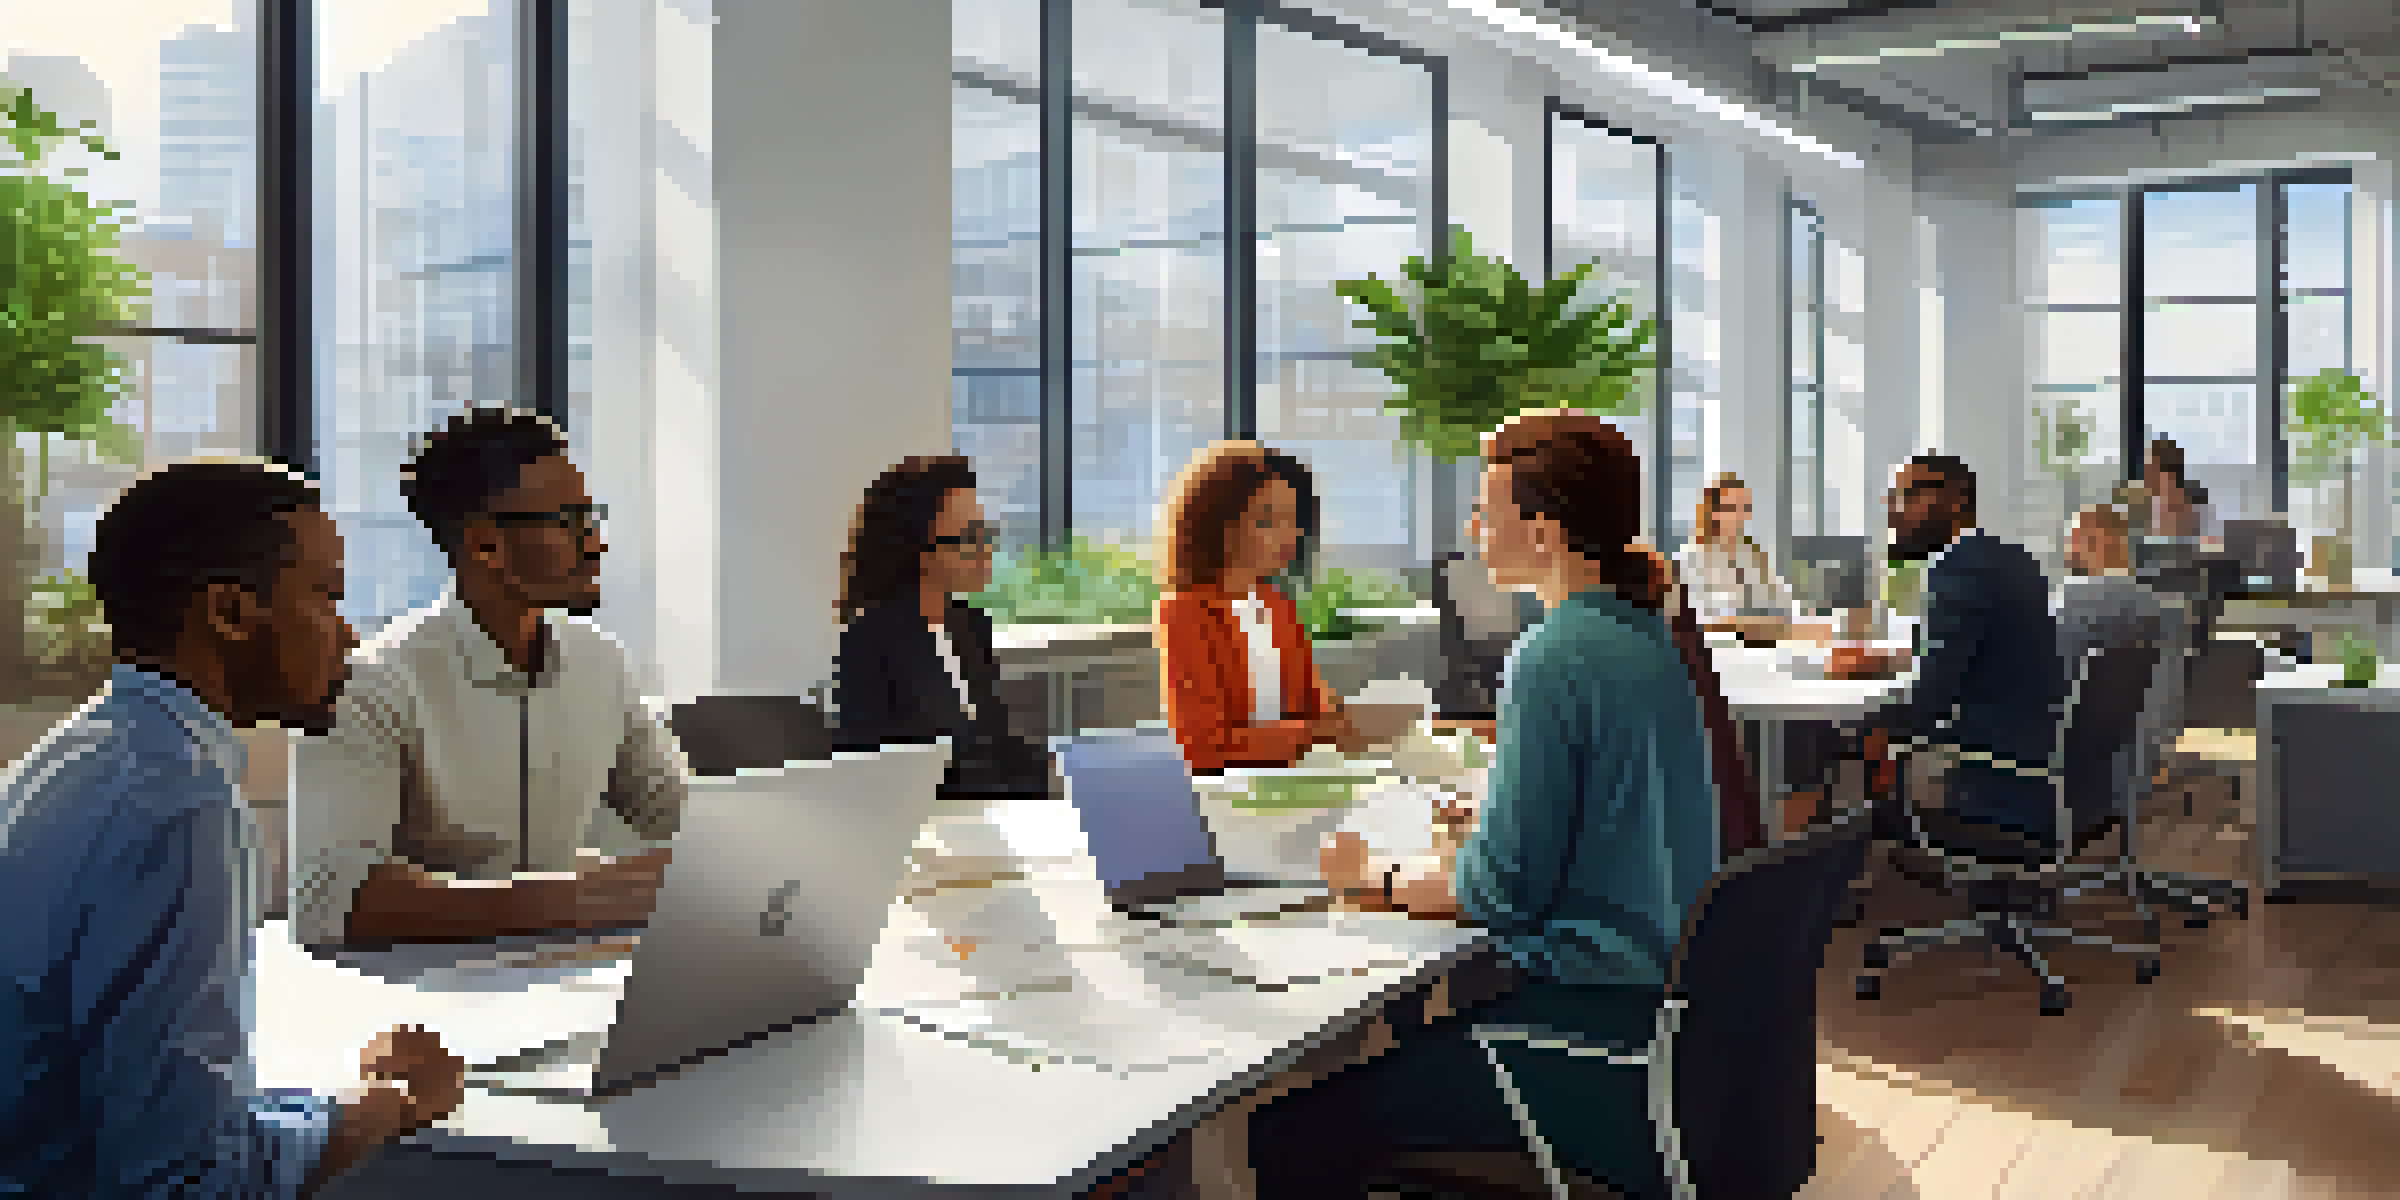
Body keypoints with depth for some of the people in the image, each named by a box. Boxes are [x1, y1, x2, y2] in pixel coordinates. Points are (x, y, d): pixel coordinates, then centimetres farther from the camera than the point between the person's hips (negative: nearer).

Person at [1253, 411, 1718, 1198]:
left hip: (1595, 1024, -10)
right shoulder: (1647, 637, 11)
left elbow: (1502, 890, -18)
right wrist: (1487, 829, 18)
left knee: (1293, 1122, -7)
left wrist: (1376, 880, -4)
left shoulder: (1555, 657, -18)